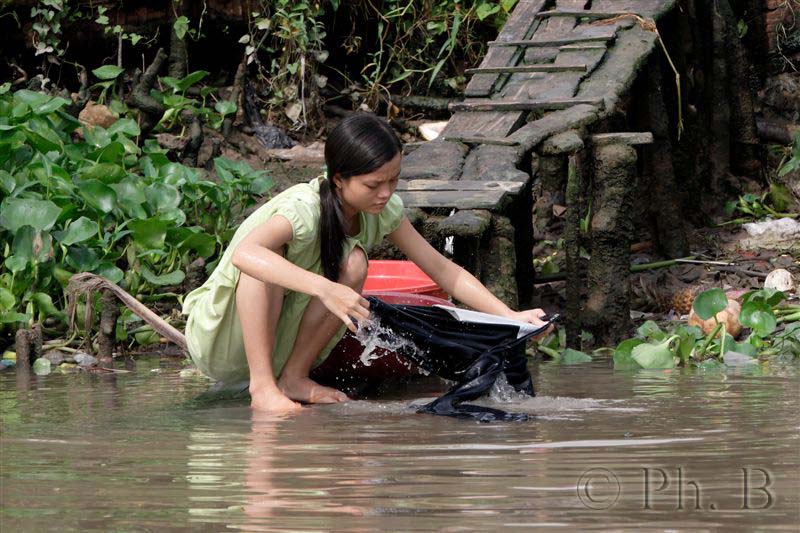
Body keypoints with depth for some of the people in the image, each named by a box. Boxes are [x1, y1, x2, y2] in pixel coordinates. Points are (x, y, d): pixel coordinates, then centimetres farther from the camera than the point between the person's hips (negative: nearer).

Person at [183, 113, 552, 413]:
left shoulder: (383, 210, -10)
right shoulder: (304, 209, -30)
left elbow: (442, 269, -4)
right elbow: (243, 254, -50)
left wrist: (509, 316, -15)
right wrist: (324, 288, -60)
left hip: (277, 337, 6)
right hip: (218, 342, -6)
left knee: (353, 263, -19)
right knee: (268, 255, -33)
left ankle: (294, 377, -10)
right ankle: (262, 386, -30)